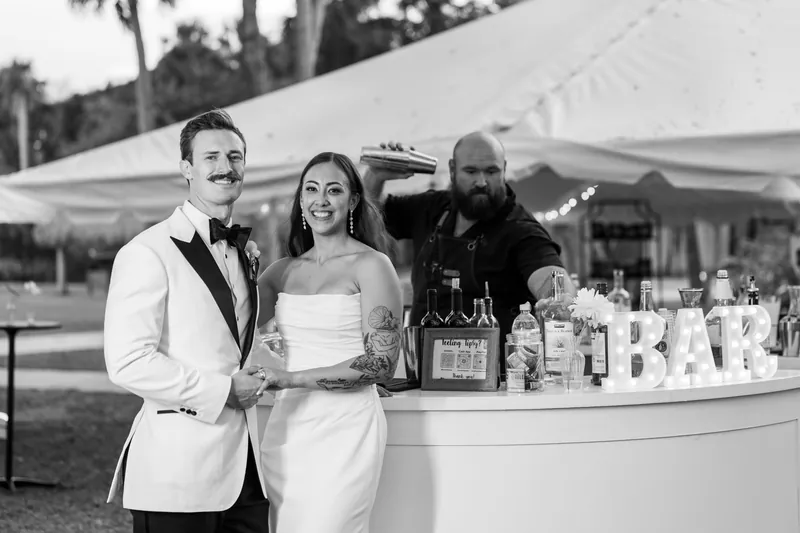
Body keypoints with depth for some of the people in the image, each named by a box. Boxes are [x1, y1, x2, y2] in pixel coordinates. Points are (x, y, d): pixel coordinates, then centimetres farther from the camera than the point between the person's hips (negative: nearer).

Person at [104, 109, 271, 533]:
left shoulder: (244, 252, 17)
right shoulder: (147, 253, -9)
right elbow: (127, 362, -18)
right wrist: (222, 391, -15)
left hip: (245, 466, 7)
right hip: (178, 469, -7)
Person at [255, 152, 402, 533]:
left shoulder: (371, 265, -4)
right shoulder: (284, 271, 12)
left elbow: (381, 364, -10)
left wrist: (291, 378, -14)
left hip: (344, 427, -5)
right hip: (286, 427, 5)